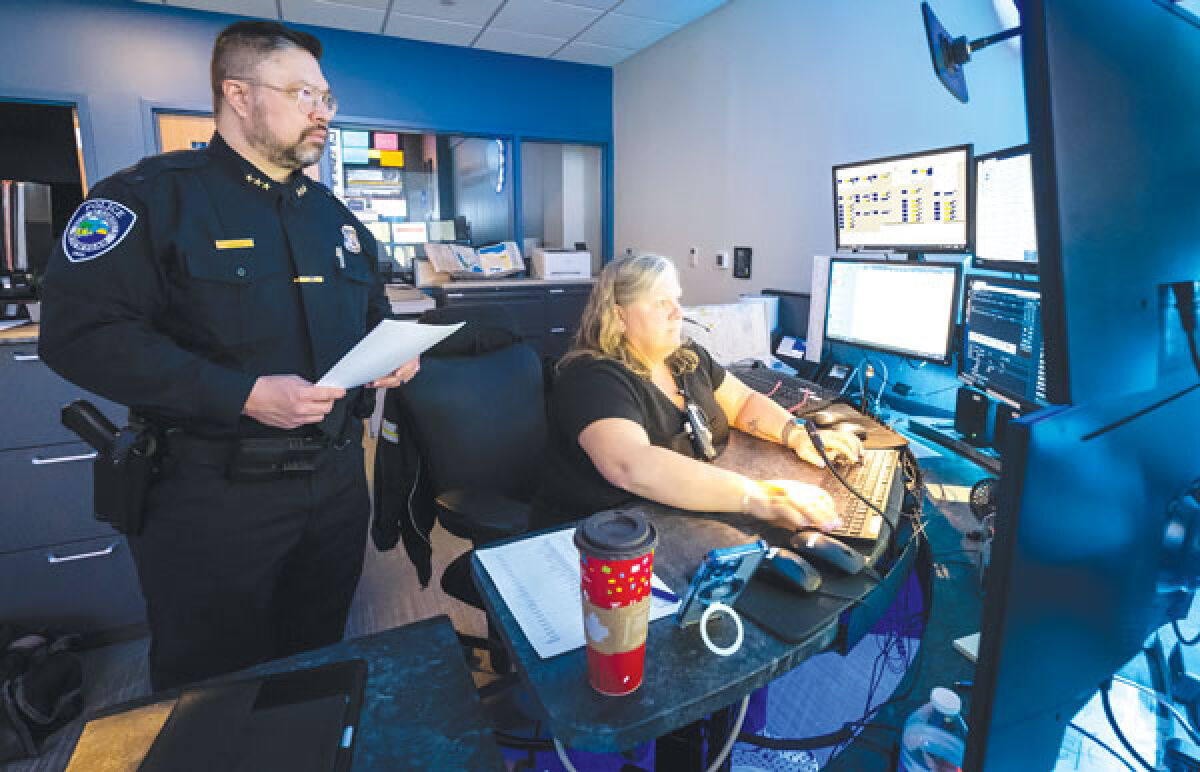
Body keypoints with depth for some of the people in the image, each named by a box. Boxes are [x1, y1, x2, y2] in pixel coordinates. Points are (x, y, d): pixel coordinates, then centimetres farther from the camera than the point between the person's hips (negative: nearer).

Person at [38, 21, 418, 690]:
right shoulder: (154, 196, -7)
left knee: (320, 667, 23)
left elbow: (374, 317, 22)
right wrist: (243, 395, -25)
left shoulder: (334, 215, 12)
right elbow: (81, 331, -17)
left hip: (337, 480, 6)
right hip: (217, 495, -5)